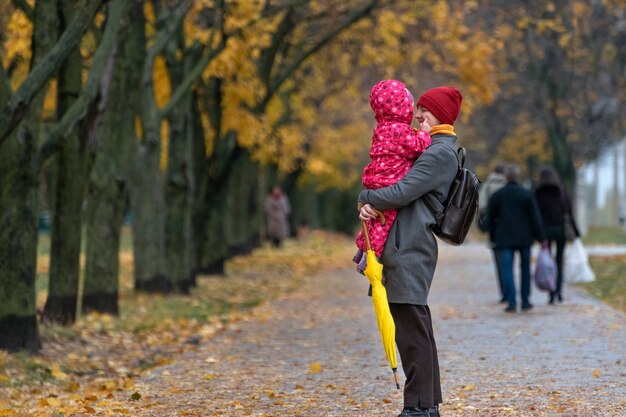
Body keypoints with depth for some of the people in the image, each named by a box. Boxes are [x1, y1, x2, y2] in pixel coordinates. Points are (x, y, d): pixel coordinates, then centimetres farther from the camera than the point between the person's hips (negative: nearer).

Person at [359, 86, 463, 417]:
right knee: (416, 328, 14)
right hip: (406, 245, 10)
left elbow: (401, 193, -19)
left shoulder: (440, 152, -11)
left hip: (411, 249, -10)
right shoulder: (432, 148, 21)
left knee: (412, 328, -9)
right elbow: (403, 189, 18)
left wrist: (364, 199, -2)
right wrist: (371, 206, -2)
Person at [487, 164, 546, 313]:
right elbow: (536, 218, -5)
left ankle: (512, 302, -13)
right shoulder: (527, 194, -3)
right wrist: (541, 238, -2)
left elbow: (490, 219, 7)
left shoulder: (496, 195, 1)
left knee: (507, 269, -2)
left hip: (504, 239, 0)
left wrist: (493, 238, 18)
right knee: (525, 268, 12)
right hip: (524, 238, 0)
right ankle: (525, 302, 14)